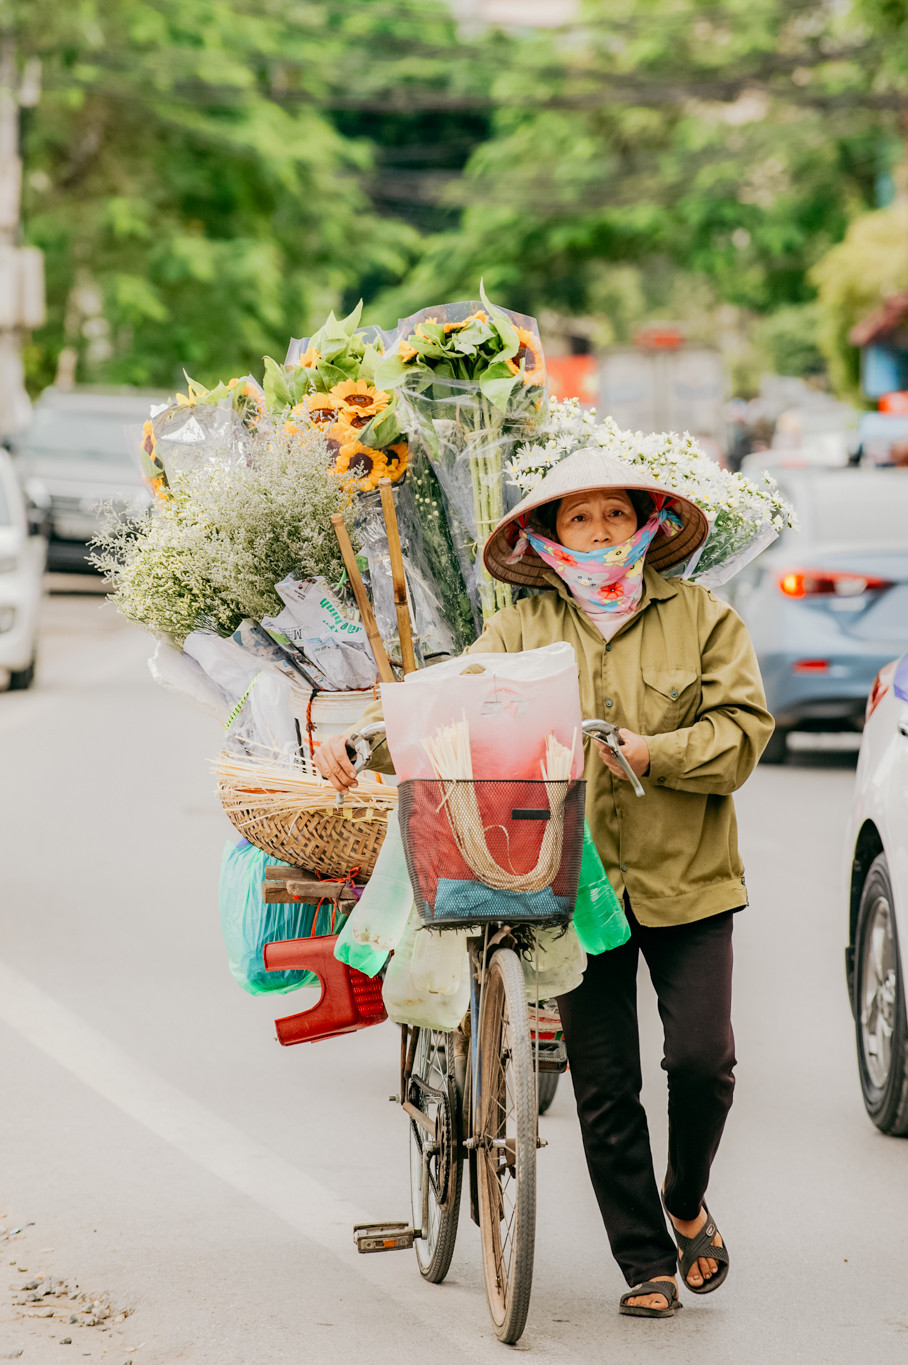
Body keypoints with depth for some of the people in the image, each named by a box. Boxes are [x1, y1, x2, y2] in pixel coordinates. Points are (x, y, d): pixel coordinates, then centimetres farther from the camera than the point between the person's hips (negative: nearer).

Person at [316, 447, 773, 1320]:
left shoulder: (703, 618, 4)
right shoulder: (521, 631, 6)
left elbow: (741, 730, -3)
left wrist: (653, 754, -19)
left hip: (684, 881, -1)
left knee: (702, 1057, -8)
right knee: (605, 1087, 2)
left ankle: (686, 1201, 23)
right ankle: (646, 1264, 16)